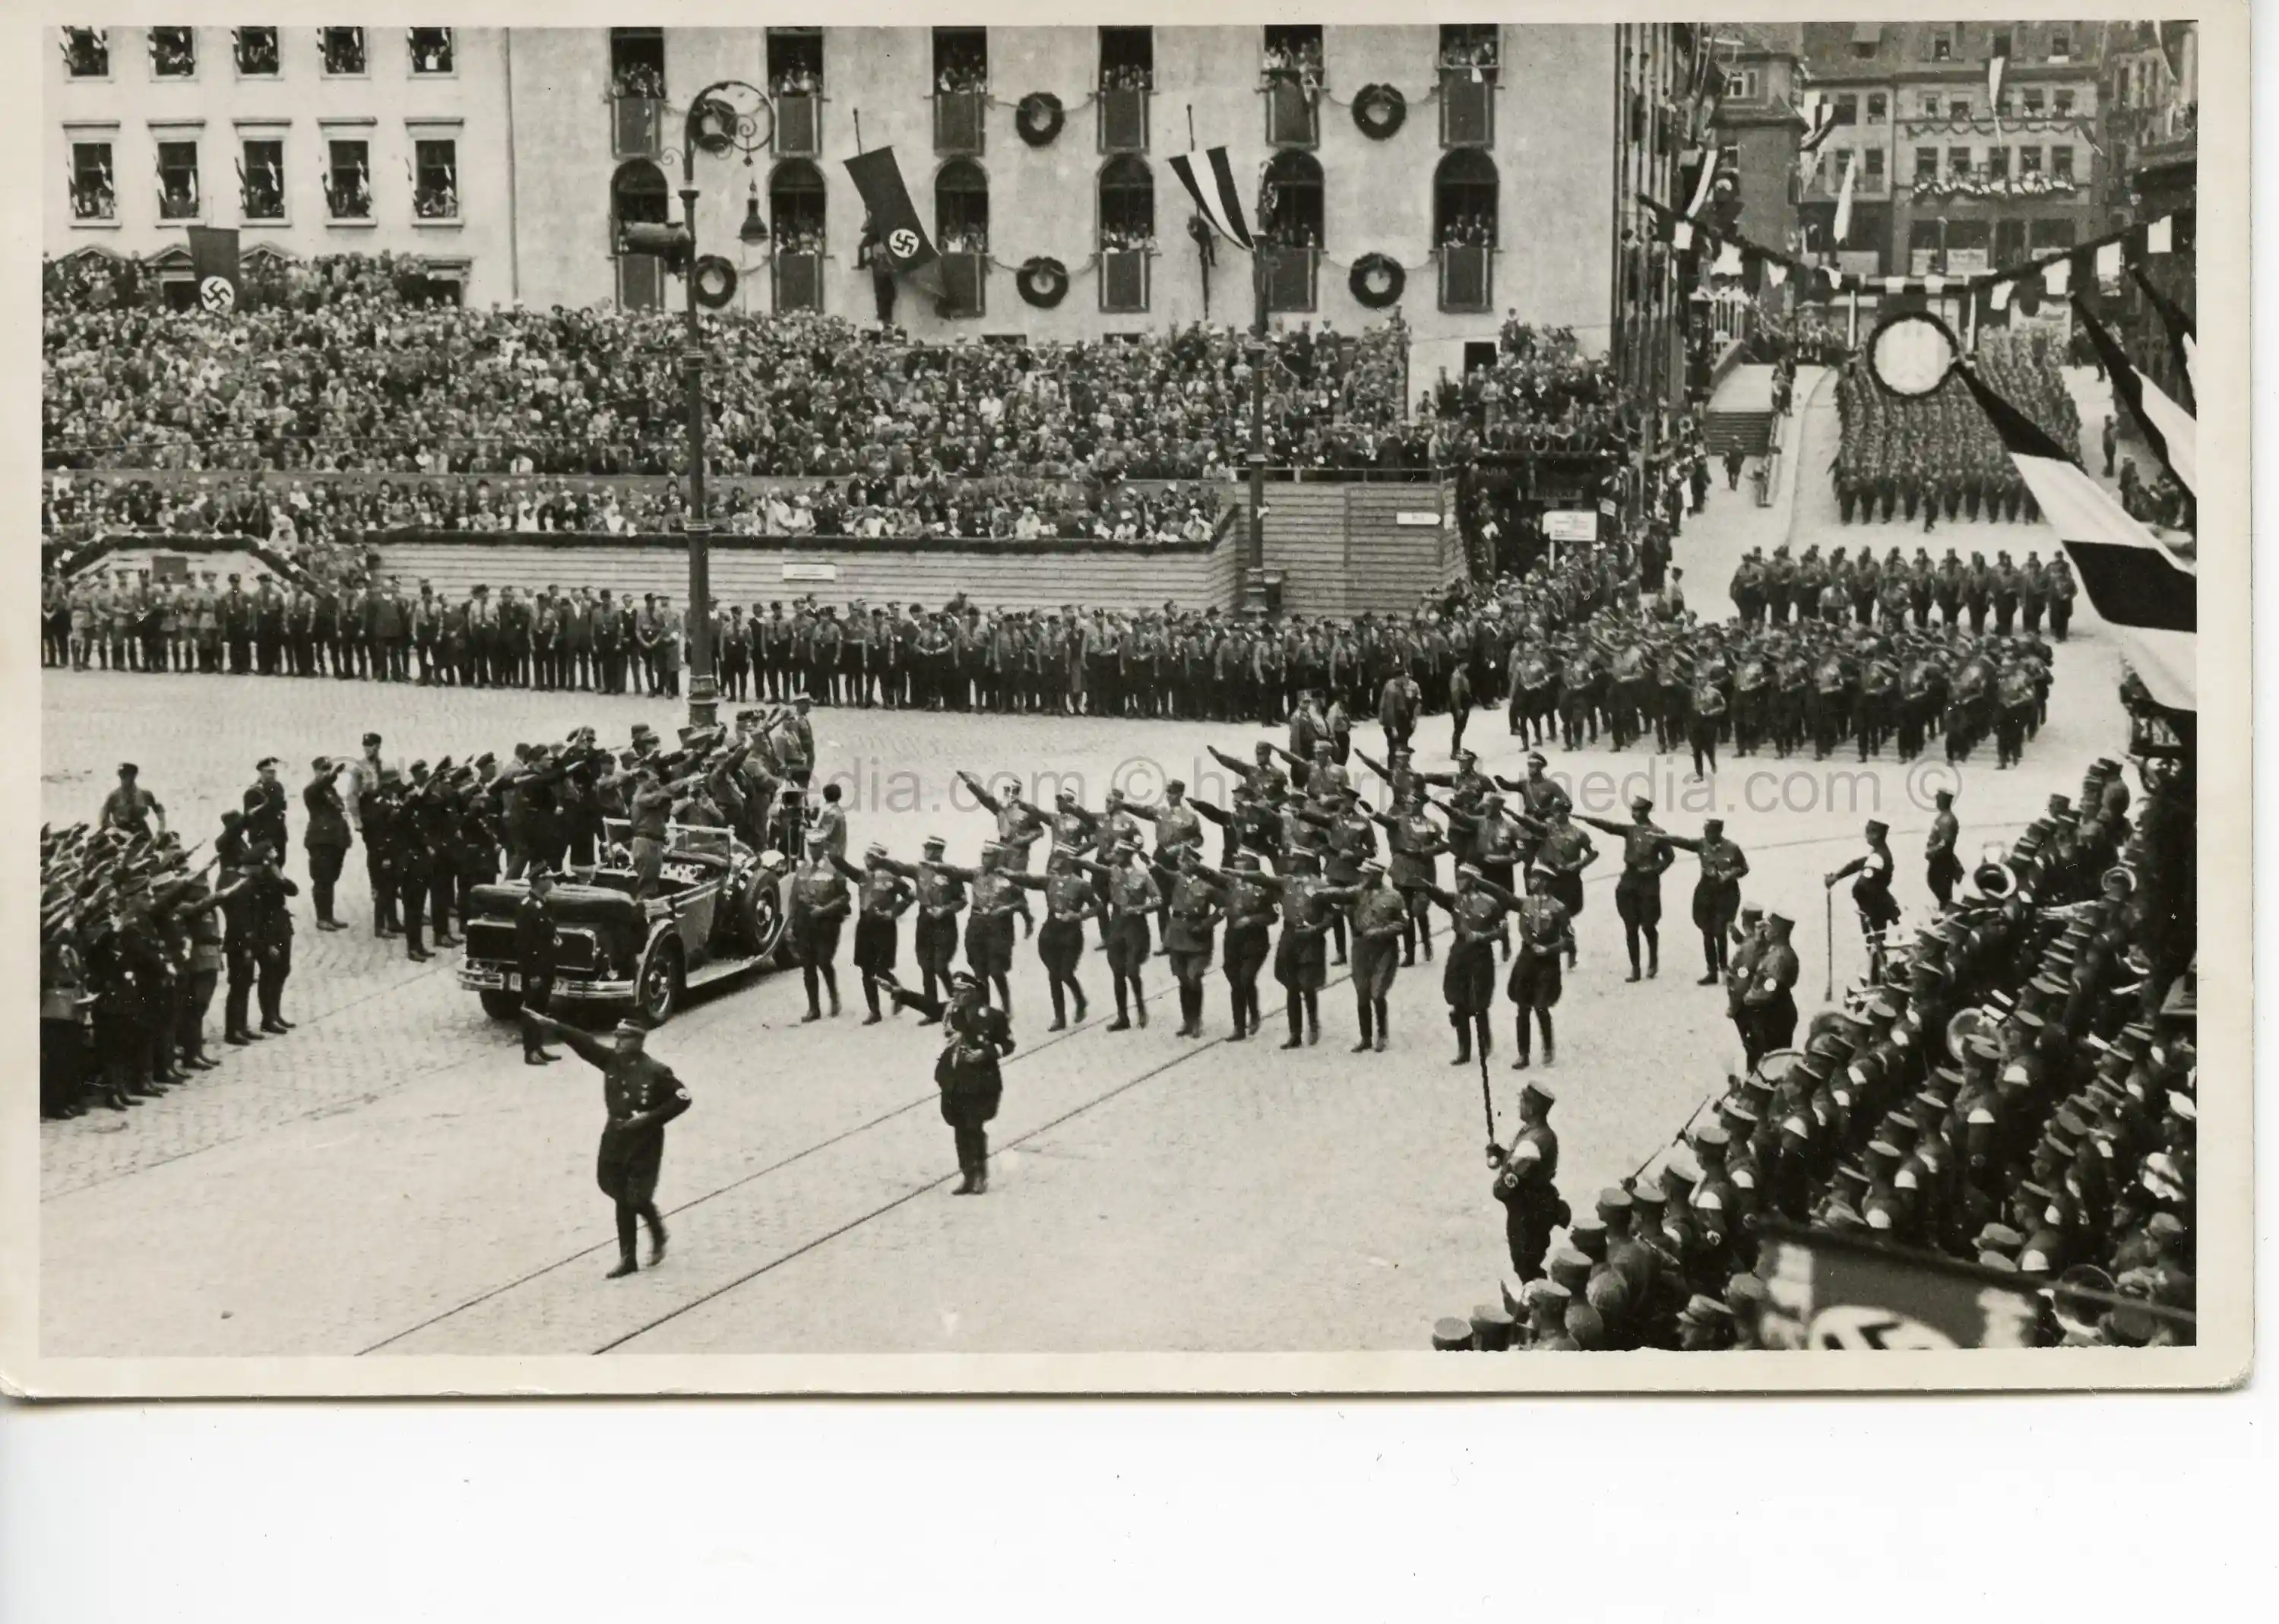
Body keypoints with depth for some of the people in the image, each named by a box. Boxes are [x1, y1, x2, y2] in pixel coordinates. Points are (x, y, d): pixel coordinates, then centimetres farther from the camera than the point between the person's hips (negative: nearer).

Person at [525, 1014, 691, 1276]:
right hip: (616, 1139, 5)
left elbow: (682, 1099, -11)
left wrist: (650, 1117, -18)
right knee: (623, 1200, 9)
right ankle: (627, 1259, 17)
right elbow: (584, 1042, -7)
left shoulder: (656, 1072, -14)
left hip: (644, 1143, -5)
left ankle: (658, 1236, 26)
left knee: (637, 1199, -6)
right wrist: (554, 1026, -16)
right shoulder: (611, 1060, 0)